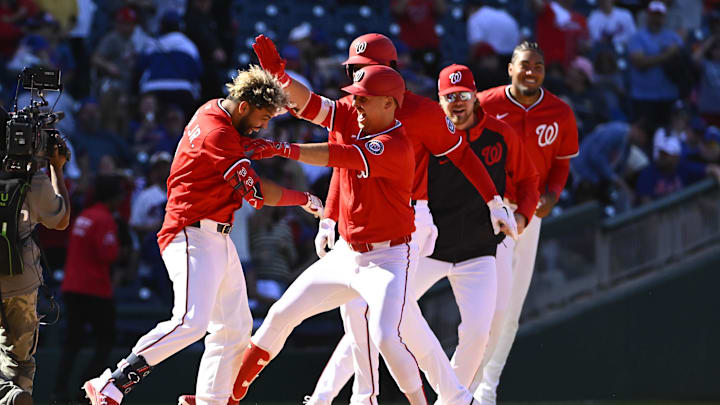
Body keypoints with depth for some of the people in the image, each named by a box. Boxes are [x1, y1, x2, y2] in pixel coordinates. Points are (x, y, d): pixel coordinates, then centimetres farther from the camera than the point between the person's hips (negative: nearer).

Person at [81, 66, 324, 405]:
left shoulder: (214, 111, 11)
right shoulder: (216, 135, -19)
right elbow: (258, 193, -18)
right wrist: (305, 199, -2)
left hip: (219, 241, 11)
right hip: (193, 236, -11)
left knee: (235, 328, 9)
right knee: (192, 321, -25)